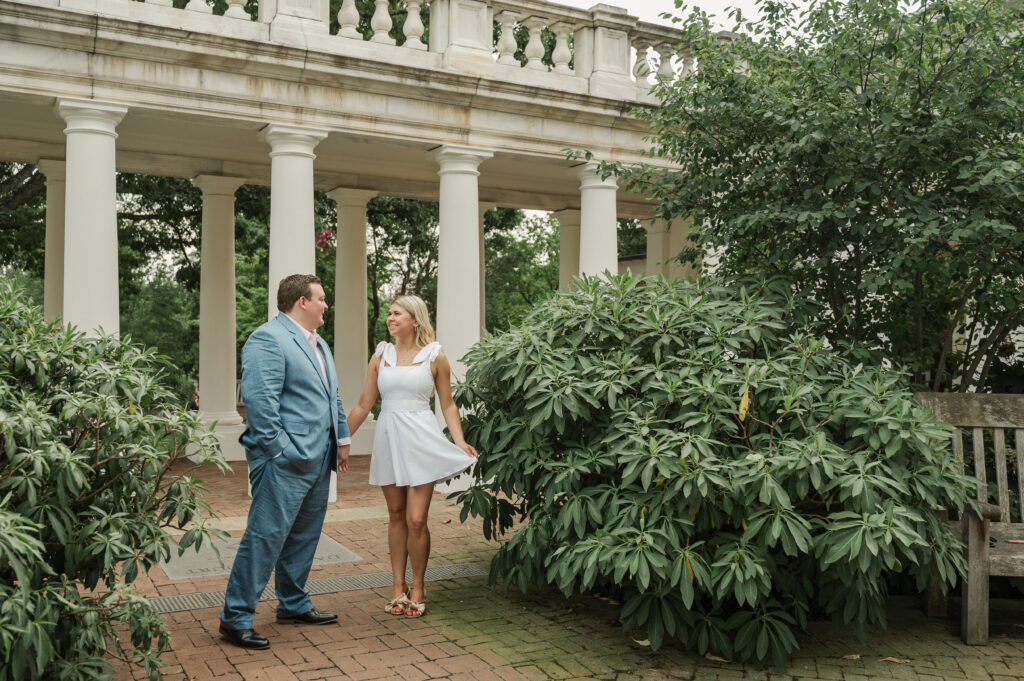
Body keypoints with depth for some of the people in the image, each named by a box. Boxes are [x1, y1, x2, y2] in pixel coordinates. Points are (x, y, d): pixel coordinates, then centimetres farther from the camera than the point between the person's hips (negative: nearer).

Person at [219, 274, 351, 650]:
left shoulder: (318, 344, 20)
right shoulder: (268, 339, -13)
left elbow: (332, 396, 26)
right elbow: (259, 400, -20)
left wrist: (342, 438, 20)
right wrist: (278, 450, -21)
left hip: (318, 460, 10)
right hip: (286, 462, -10)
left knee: (304, 536, 17)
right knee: (265, 536, -6)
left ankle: (294, 605, 30)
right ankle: (235, 617, 4)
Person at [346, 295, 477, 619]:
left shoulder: (434, 357, 3)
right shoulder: (380, 357, 10)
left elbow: (448, 404, 6)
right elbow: (363, 405, 12)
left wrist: (460, 441, -7)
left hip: (420, 439, -3)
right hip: (387, 437, 3)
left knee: (416, 520, -6)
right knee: (396, 516, 8)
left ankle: (417, 587, 12)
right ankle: (398, 586, 18)